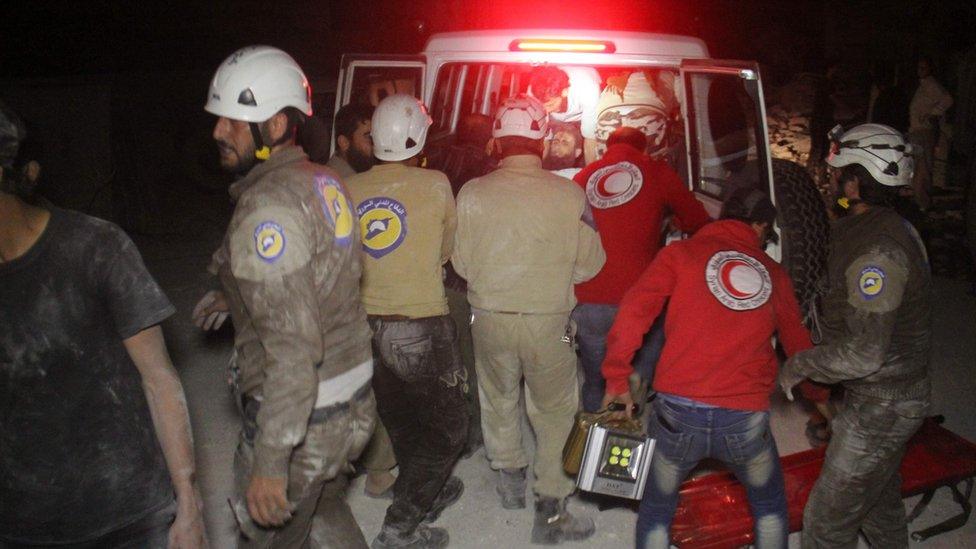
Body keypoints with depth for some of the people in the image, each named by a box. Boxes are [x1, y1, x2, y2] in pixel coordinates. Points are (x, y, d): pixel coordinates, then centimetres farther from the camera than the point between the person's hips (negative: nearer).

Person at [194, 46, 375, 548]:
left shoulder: (267, 208, -25)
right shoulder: (323, 182, 3)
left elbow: (293, 347, -29)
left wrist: (269, 463, -25)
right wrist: (236, 296, 17)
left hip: (300, 414, -9)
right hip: (353, 398, 9)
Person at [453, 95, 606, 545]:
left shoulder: (472, 194, -11)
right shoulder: (570, 195, -13)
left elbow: (462, 264, -4)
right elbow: (588, 266, -6)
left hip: (490, 317, 2)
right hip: (549, 321, -1)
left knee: (498, 399, 24)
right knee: (555, 411, 14)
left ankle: (510, 480, 41)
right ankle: (551, 512, 16)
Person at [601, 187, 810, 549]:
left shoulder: (680, 253, 5)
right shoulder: (774, 274, 12)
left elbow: (633, 311, -8)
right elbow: (799, 346, 20)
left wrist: (616, 377, 0)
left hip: (679, 411, -1)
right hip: (746, 419, 2)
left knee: (656, 510, 21)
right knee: (770, 504, 29)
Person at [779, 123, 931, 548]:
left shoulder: (876, 249, -29)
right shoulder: (889, 228, 3)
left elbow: (864, 353, -29)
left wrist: (799, 365, -15)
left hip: (880, 407, -10)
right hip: (896, 393, 10)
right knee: (880, 502, 28)